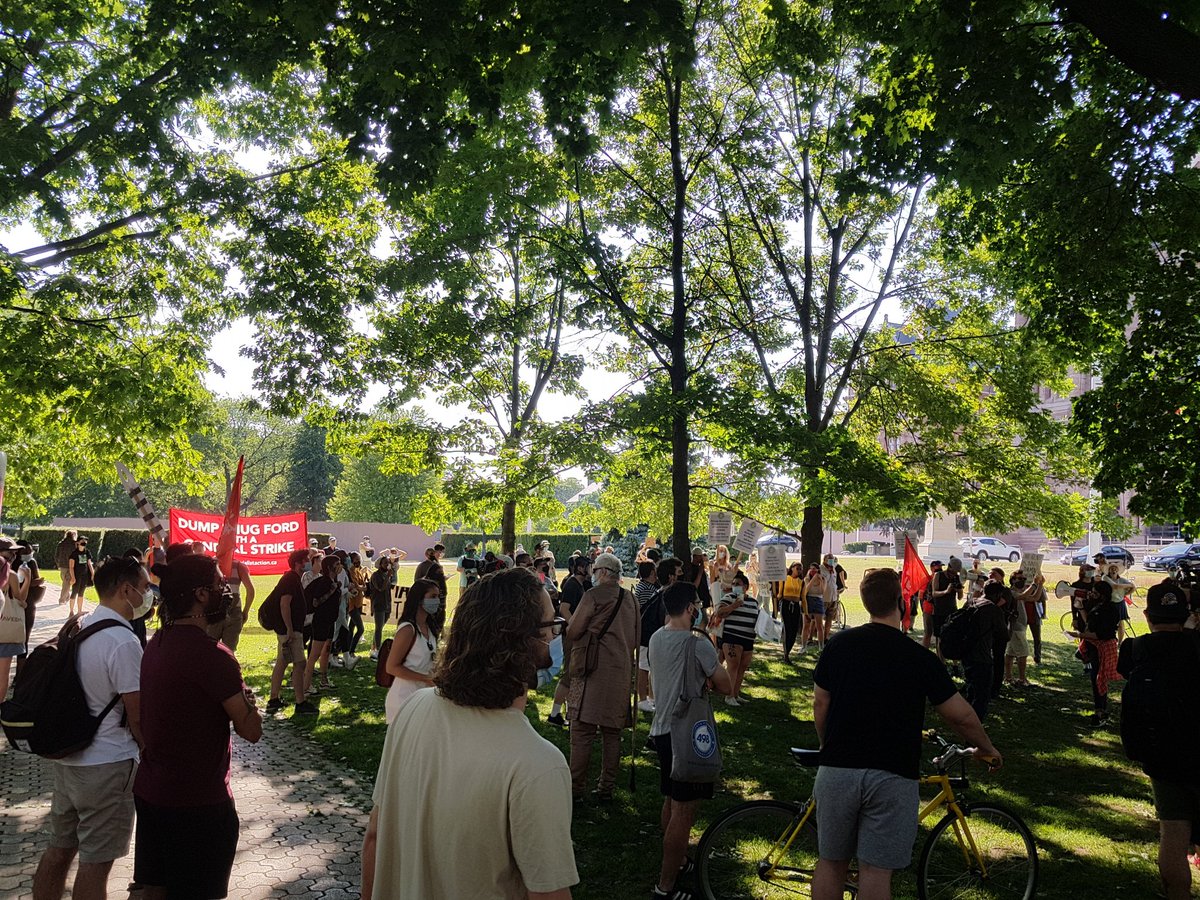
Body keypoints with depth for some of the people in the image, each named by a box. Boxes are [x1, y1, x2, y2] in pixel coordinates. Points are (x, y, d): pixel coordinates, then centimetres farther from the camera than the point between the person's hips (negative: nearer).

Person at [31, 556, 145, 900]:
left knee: (59, 849, 19)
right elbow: (137, 716, -17)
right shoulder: (124, 642, -22)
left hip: (66, 756, 8)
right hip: (107, 765, -8)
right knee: (96, 862, 4)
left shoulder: (78, 628, 3)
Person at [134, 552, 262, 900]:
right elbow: (251, 730, -21)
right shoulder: (210, 654, -23)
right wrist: (246, 698, -3)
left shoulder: (156, 643, 4)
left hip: (150, 791, 8)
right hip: (199, 803, -8)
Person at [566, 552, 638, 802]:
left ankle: (576, 788, 2)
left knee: (582, 730, -1)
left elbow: (573, 631, -7)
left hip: (593, 669, -6)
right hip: (621, 672, 6)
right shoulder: (631, 598, 10)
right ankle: (606, 788, 16)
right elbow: (636, 638, 17)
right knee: (612, 733, 11)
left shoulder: (594, 595, -9)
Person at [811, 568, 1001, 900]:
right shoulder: (920, 658, -7)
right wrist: (986, 749, 21)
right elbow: (961, 716, 2)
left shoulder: (840, 644, -1)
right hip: (893, 775, -2)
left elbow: (820, 704, 5)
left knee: (831, 864, 14)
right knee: (876, 870, 6)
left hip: (837, 769, 2)